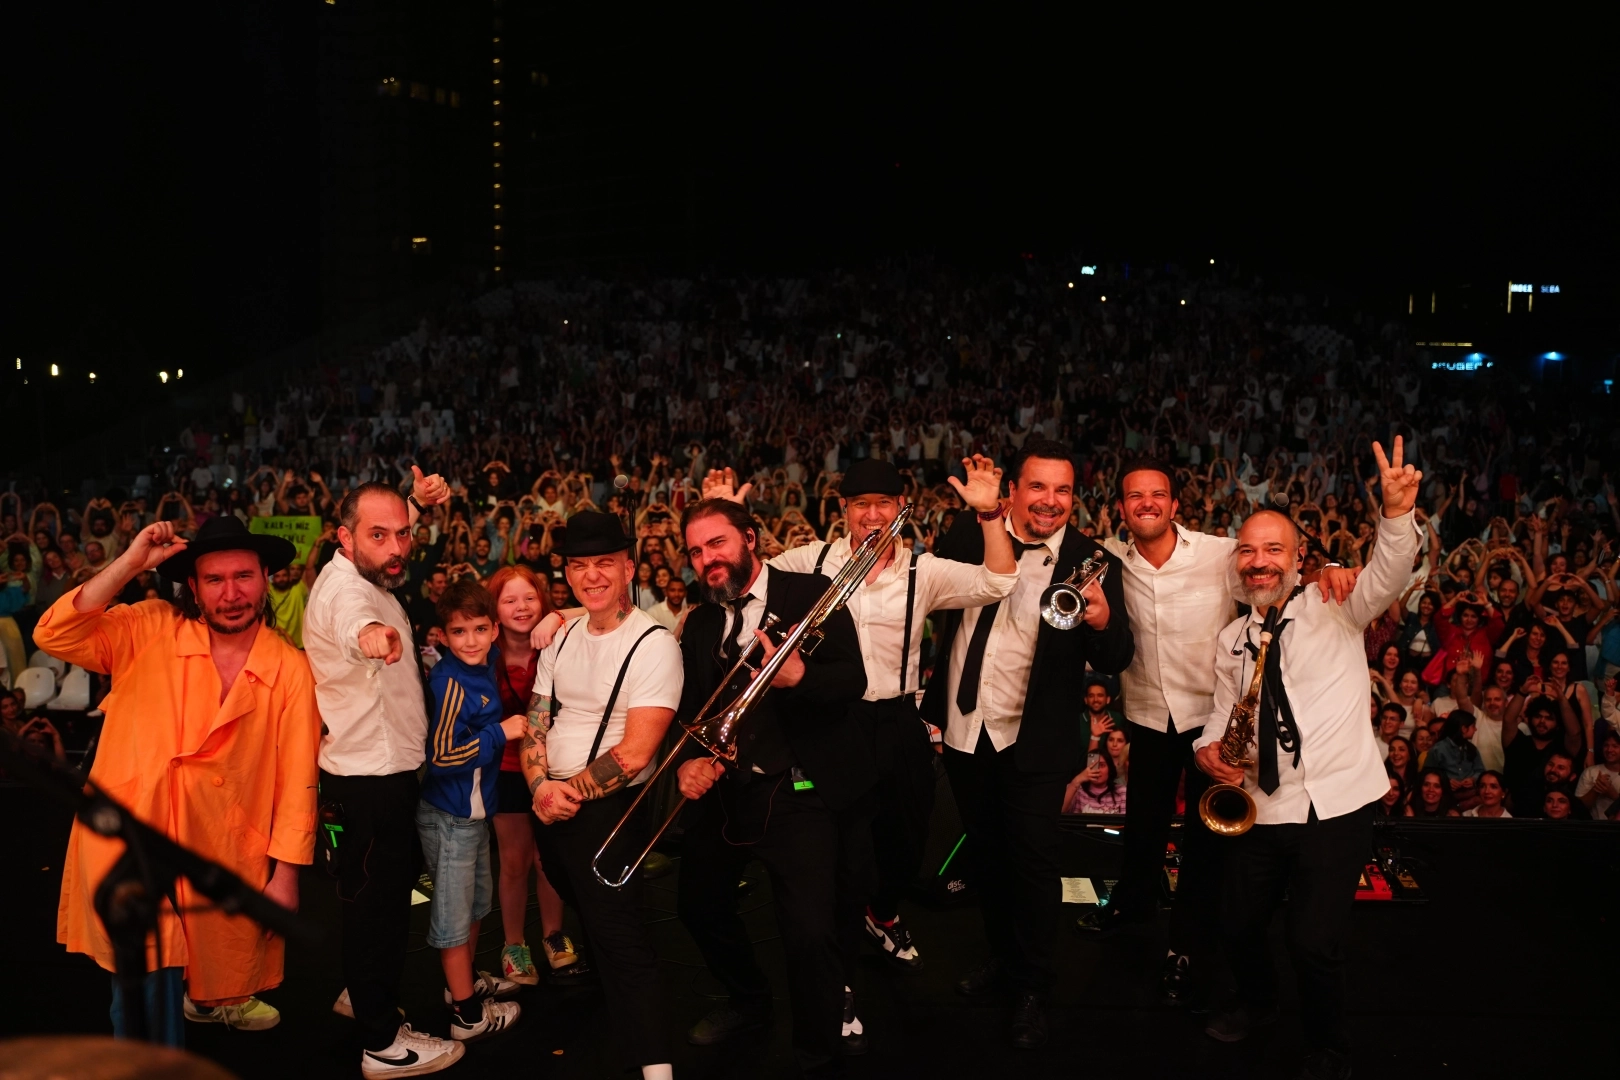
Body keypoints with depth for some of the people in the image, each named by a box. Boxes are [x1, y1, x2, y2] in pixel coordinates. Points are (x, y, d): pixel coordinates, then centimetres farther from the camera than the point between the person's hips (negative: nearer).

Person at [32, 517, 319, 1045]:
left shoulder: (290, 669, -5)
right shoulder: (150, 629, -3)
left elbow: (296, 779, -4)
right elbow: (54, 637, -14)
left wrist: (285, 874, -4)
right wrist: (130, 564, -19)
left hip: (223, 853, 1)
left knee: (216, 969, 18)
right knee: (146, 986, -3)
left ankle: (208, 999, 51)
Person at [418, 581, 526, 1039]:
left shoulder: (484, 666, -1)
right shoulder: (451, 683, -24)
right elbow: (442, 756, -26)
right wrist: (501, 732, -21)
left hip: (474, 809, 9)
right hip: (449, 815, -9)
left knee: (475, 900, 24)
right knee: (453, 910, 4)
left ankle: (467, 980, 42)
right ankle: (467, 1014, 15)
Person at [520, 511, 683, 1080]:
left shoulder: (653, 643, -16)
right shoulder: (562, 636, 6)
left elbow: (633, 755, -21)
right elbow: (536, 721, 7)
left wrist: (569, 793, -13)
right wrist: (540, 786, -11)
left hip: (607, 808, -7)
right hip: (550, 805, 7)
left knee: (619, 937, -8)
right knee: (591, 921, 23)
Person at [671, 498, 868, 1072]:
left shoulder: (810, 594, -6)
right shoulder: (699, 622, 10)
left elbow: (853, 680, -15)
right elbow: (689, 707, 7)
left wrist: (798, 674, -35)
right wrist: (690, 761, -14)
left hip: (798, 792, -6)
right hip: (724, 789, 6)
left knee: (810, 932, -15)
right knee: (698, 905, 18)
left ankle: (819, 1055, 9)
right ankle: (749, 1000, 46)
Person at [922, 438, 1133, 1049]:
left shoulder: (1092, 561, -10)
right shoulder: (972, 533, -2)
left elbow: (1115, 663, -18)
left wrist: (1103, 621, -36)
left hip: (1033, 740, -3)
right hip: (965, 729, 4)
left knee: (1033, 860, 2)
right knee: (986, 852, 19)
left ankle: (1032, 989, 21)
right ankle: (1002, 955, 41)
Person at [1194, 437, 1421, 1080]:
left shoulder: (1335, 611, -1)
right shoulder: (1232, 641, 11)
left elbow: (1387, 577, -19)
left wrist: (1396, 514, -38)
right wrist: (1210, 747, -5)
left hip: (1335, 807, -4)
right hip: (1261, 808, 4)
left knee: (1315, 944, -8)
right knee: (1238, 927, 11)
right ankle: (1256, 1003, 44)